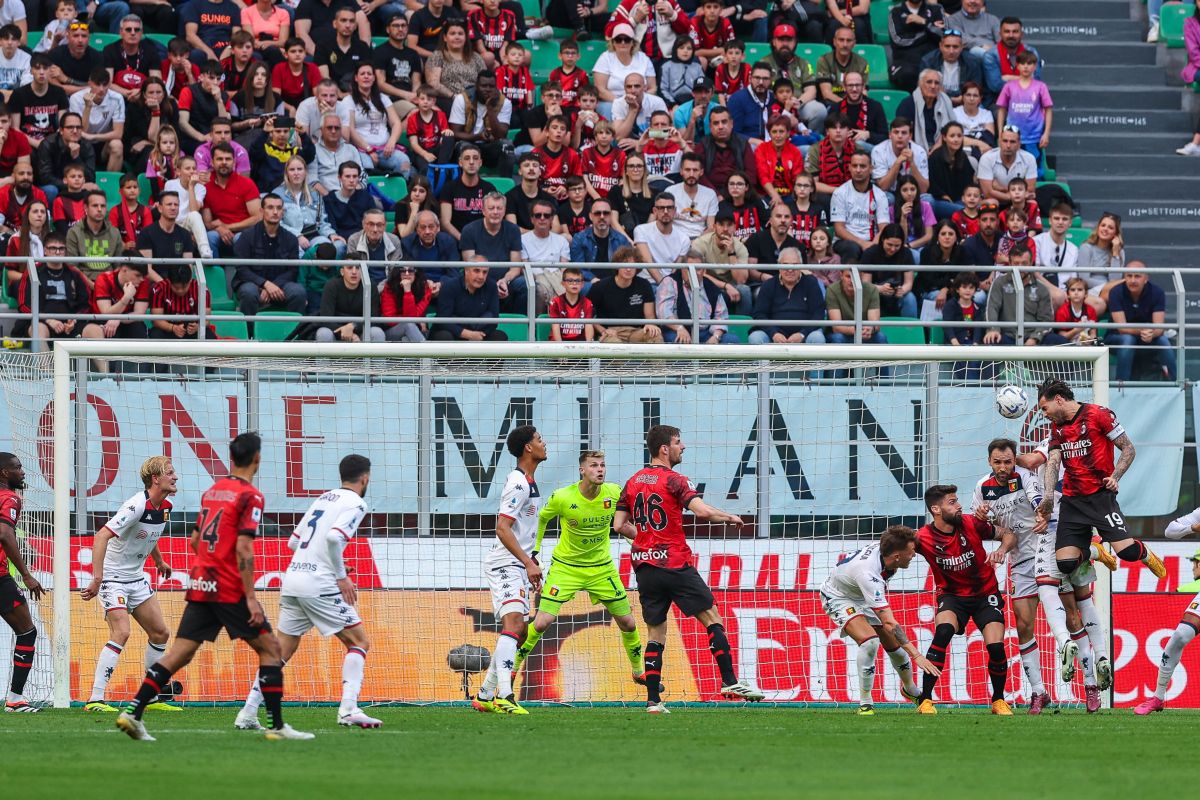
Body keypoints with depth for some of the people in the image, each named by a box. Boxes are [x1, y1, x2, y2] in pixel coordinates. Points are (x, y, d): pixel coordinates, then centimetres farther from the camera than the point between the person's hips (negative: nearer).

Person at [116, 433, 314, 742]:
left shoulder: (211, 492, 14)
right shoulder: (250, 496, -10)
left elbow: (195, 540, 20)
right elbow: (243, 548, -18)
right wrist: (251, 597, -18)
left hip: (200, 586, 7)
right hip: (231, 589, -7)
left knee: (179, 654, 4)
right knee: (270, 648, 4)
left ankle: (133, 712, -7)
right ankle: (277, 725, 2)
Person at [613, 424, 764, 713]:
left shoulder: (632, 483, 11)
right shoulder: (673, 481, -8)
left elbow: (618, 525, 11)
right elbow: (702, 511, -20)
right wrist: (730, 517, -3)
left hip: (644, 567, 6)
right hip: (675, 565, -6)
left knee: (655, 634, 9)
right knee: (712, 619, 2)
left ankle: (653, 700, 1)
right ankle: (730, 682, -5)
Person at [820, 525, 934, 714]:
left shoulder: (882, 547, -23)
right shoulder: (868, 574, -43)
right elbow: (889, 624, -45)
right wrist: (916, 655, -47)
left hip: (863, 597, 7)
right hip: (839, 597, -7)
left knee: (894, 645, 6)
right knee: (869, 641, -29)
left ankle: (910, 689, 34)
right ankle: (865, 704, -16)